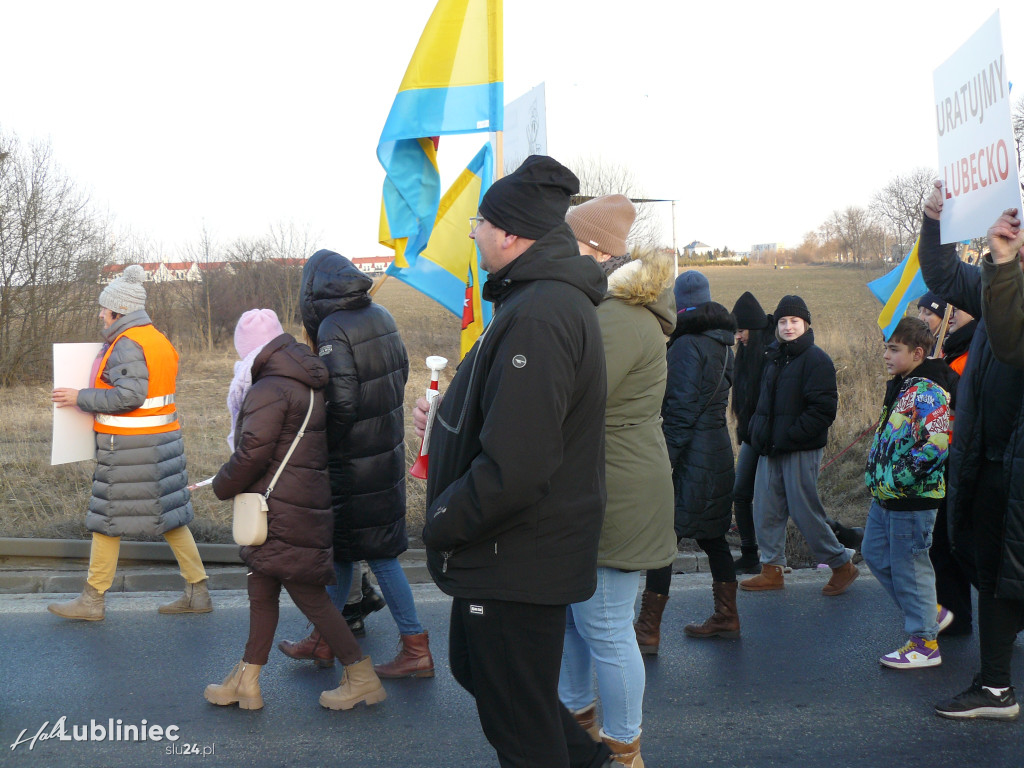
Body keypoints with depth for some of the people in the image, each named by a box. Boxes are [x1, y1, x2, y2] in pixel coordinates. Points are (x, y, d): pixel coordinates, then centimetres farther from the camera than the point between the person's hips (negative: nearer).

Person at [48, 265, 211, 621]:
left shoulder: (127, 344, -15)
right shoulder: (158, 339, 14)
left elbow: (130, 395, -24)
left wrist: (80, 398, -16)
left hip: (129, 445, -9)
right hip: (162, 441, 9)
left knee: (108, 519, 1)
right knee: (168, 516, 12)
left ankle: (92, 600, 11)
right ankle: (197, 592, 15)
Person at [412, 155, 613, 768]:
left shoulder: (538, 316, -26)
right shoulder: (554, 297, 10)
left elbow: (513, 470, -31)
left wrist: (442, 525, -16)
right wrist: (448, 418, 8)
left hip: (515, 559, -11)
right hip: (515, 551, 11)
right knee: (475, 667, 27)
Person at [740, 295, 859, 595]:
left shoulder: (816, 359, -11)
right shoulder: (775, 357, 15)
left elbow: (823, 408, -18)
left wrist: (790, 436, -20)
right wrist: (758, 431, 9)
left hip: (801, 451, -8)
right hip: (771, 450, 8)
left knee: (804, 510, -3)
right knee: (766, 509, 8)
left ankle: (842, 565, 13)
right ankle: (772, 569, 19)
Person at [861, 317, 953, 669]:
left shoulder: (927, 392, -18)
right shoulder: (900, 387, 12)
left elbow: (935, 446, -29)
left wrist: (897, 480, -24)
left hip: (911, 499, -10)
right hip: (886, 496, 10)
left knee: (908, 567, 0)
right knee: (875, 554, 18)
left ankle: (925, 643, 14)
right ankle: (930, 612, 31)